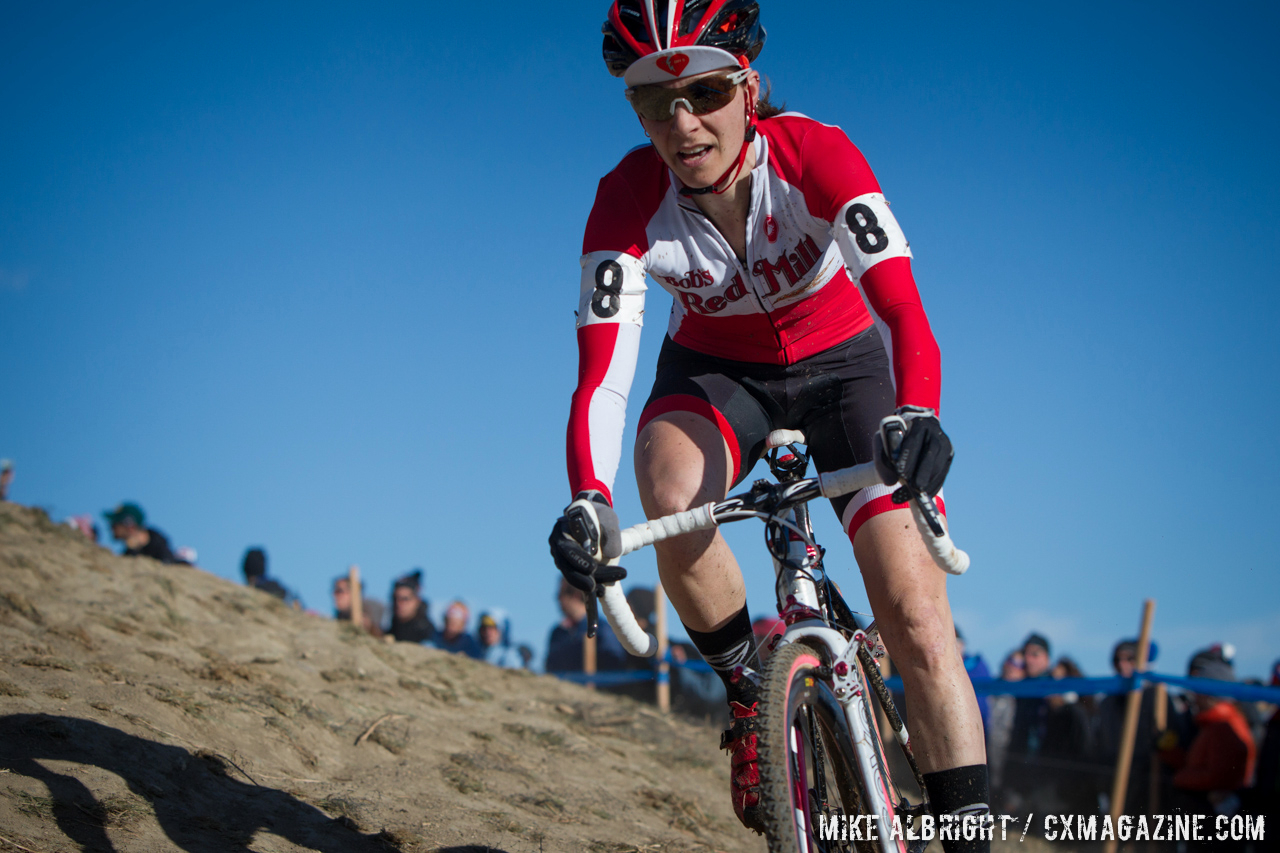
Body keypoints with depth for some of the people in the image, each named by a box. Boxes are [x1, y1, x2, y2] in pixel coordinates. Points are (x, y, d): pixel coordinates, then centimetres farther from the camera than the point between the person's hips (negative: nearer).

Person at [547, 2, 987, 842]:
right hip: (716, 372, 1)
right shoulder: (628, 200, -25)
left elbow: (902, 308, -40)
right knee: (668, 485, -35)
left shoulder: (816, 154, -29)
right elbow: (601, 375, -30)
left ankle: (970, 832, -7)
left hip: (840, 363, -1)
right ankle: (749, 691, -10)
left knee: (916, 615, -15)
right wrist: (587, 502, -49)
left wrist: (917, 417, -61)